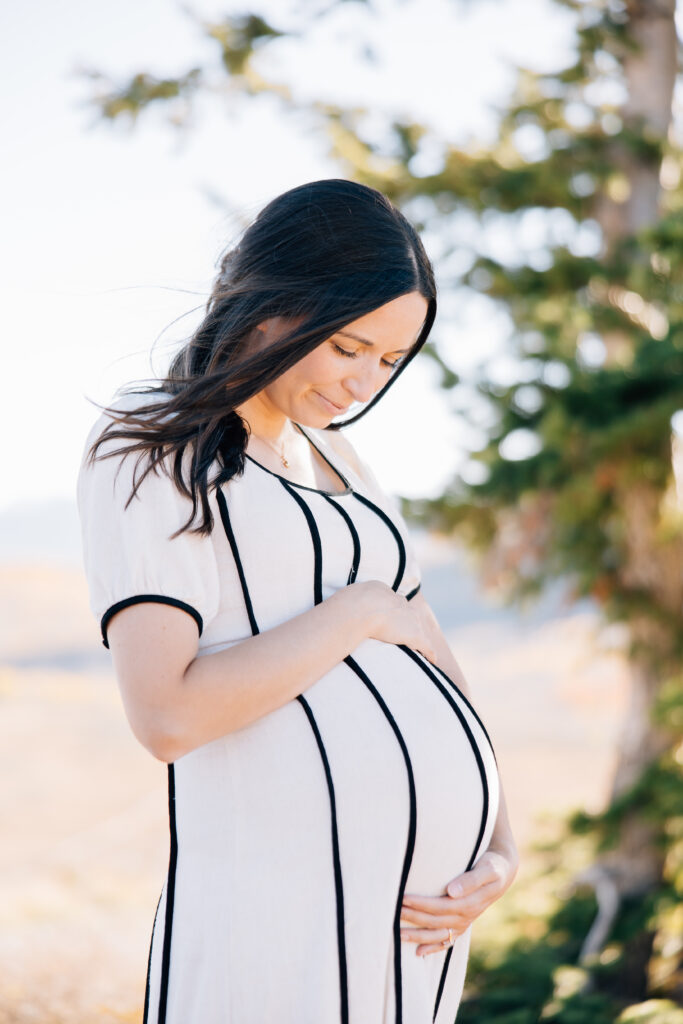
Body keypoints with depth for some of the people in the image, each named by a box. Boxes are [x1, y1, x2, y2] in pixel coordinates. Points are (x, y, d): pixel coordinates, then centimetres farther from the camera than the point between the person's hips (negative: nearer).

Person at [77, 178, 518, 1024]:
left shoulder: (335, 458, 19)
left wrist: (500, 852, 3)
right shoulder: (146, 451, -4)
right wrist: (363, 612, -8)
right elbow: (166, 716, -16)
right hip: (288, 883, -7)